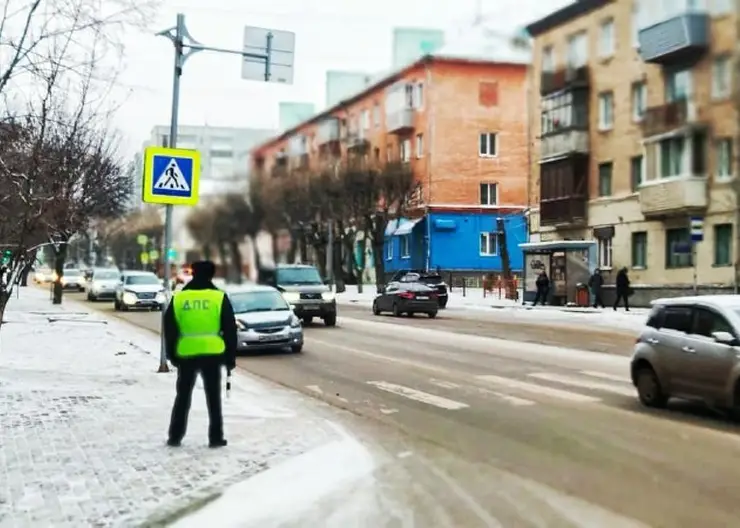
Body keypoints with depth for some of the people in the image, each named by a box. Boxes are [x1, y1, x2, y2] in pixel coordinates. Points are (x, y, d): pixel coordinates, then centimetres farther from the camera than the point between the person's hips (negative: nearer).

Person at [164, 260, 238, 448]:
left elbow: (169, 330, 7)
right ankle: (216, 437, 9)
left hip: (185, 354, 2)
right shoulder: (219, 297, -1)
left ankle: (175, 437, 14)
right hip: (212, 354, -1)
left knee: (183, 396, 13)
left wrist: (172, 355, 16)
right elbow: (230, 330, 0)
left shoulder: (178, 298, 5)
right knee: (213, 397, 8)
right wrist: (230, 357, 7)